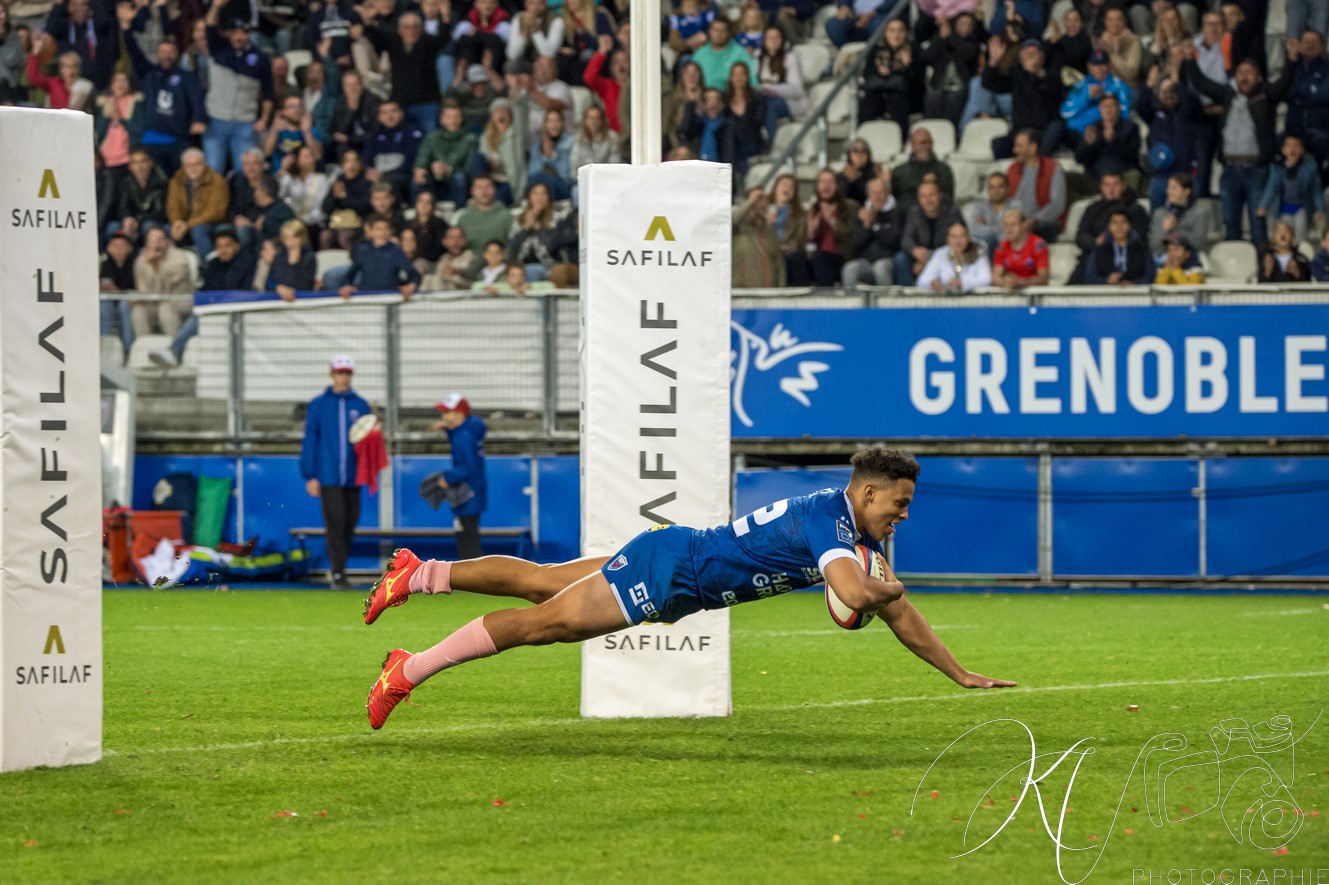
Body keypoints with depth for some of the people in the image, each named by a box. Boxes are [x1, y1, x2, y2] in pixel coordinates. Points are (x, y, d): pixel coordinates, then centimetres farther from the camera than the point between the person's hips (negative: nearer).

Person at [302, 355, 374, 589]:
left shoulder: (361, 405, 10)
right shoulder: (319, 405, 4)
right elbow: (309, 441, 2)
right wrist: (310, 476, -4)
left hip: (354, 477, 3)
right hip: (328, 477, -3)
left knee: (350, 525, 4)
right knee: (336, 524, -9)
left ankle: (337, 570, 16)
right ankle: (337, 573, -8)